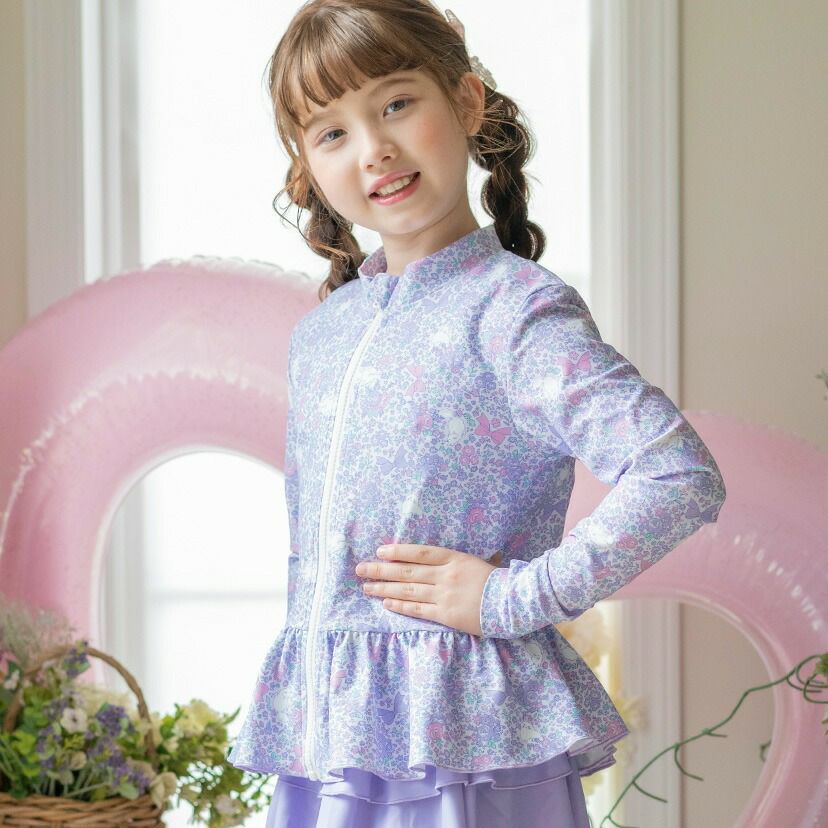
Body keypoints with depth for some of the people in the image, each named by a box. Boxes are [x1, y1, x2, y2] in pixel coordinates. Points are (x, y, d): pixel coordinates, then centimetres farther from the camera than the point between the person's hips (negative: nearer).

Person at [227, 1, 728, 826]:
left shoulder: (516, 311, -11)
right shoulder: (317, 334, 11)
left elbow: (683, 478, -22)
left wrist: (511, 596, -18)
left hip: (465, 735, -6)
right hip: (326, 729, 6)